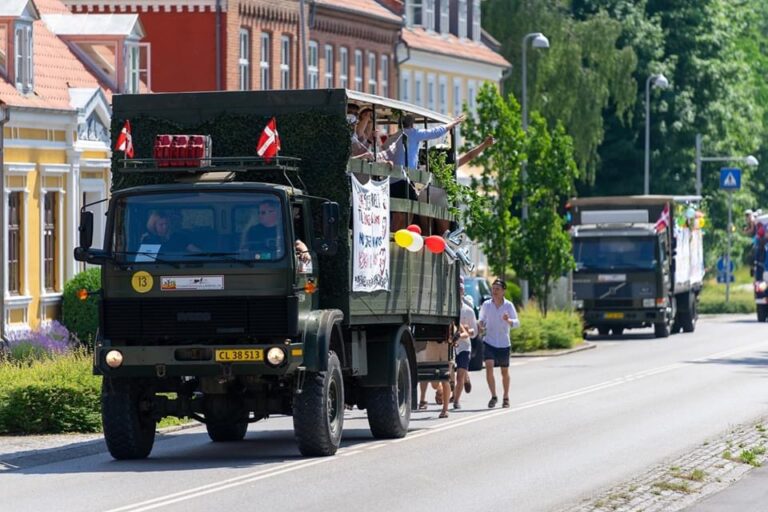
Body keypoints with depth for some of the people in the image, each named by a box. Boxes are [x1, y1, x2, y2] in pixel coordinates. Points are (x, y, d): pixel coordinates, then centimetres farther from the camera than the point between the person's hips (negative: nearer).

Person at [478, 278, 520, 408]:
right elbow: (482, 320, 11)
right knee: (489, 367, -18)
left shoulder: (508, 305, -6)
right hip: (489, 342, 0)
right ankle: (493, 396, -11)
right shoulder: (486, 305, -1)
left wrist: (509, 320, -33)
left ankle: (506, 398, 29)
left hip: (504, 344, 0)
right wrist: (481, 325, -12)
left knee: (504, 371, 11)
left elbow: (517, 323, -11)